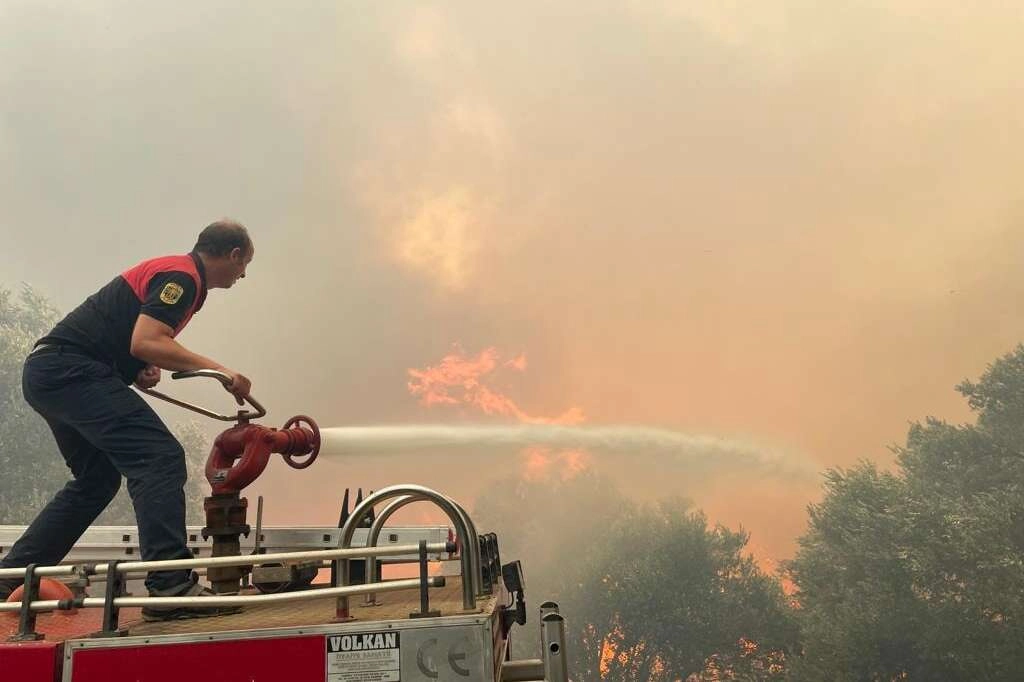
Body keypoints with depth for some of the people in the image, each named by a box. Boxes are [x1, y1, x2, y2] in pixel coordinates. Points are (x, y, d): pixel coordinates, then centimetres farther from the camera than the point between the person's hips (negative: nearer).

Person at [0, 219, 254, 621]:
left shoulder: (175, 273, 21)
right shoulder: (181, 276, -10)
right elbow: (145, 343, -22)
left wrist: (141, 371, 6)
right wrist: (219, 371, -18)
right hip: (70, 369, -11)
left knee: (95, 480, 19)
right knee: (160, 458, -16)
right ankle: (171, 588, -23)